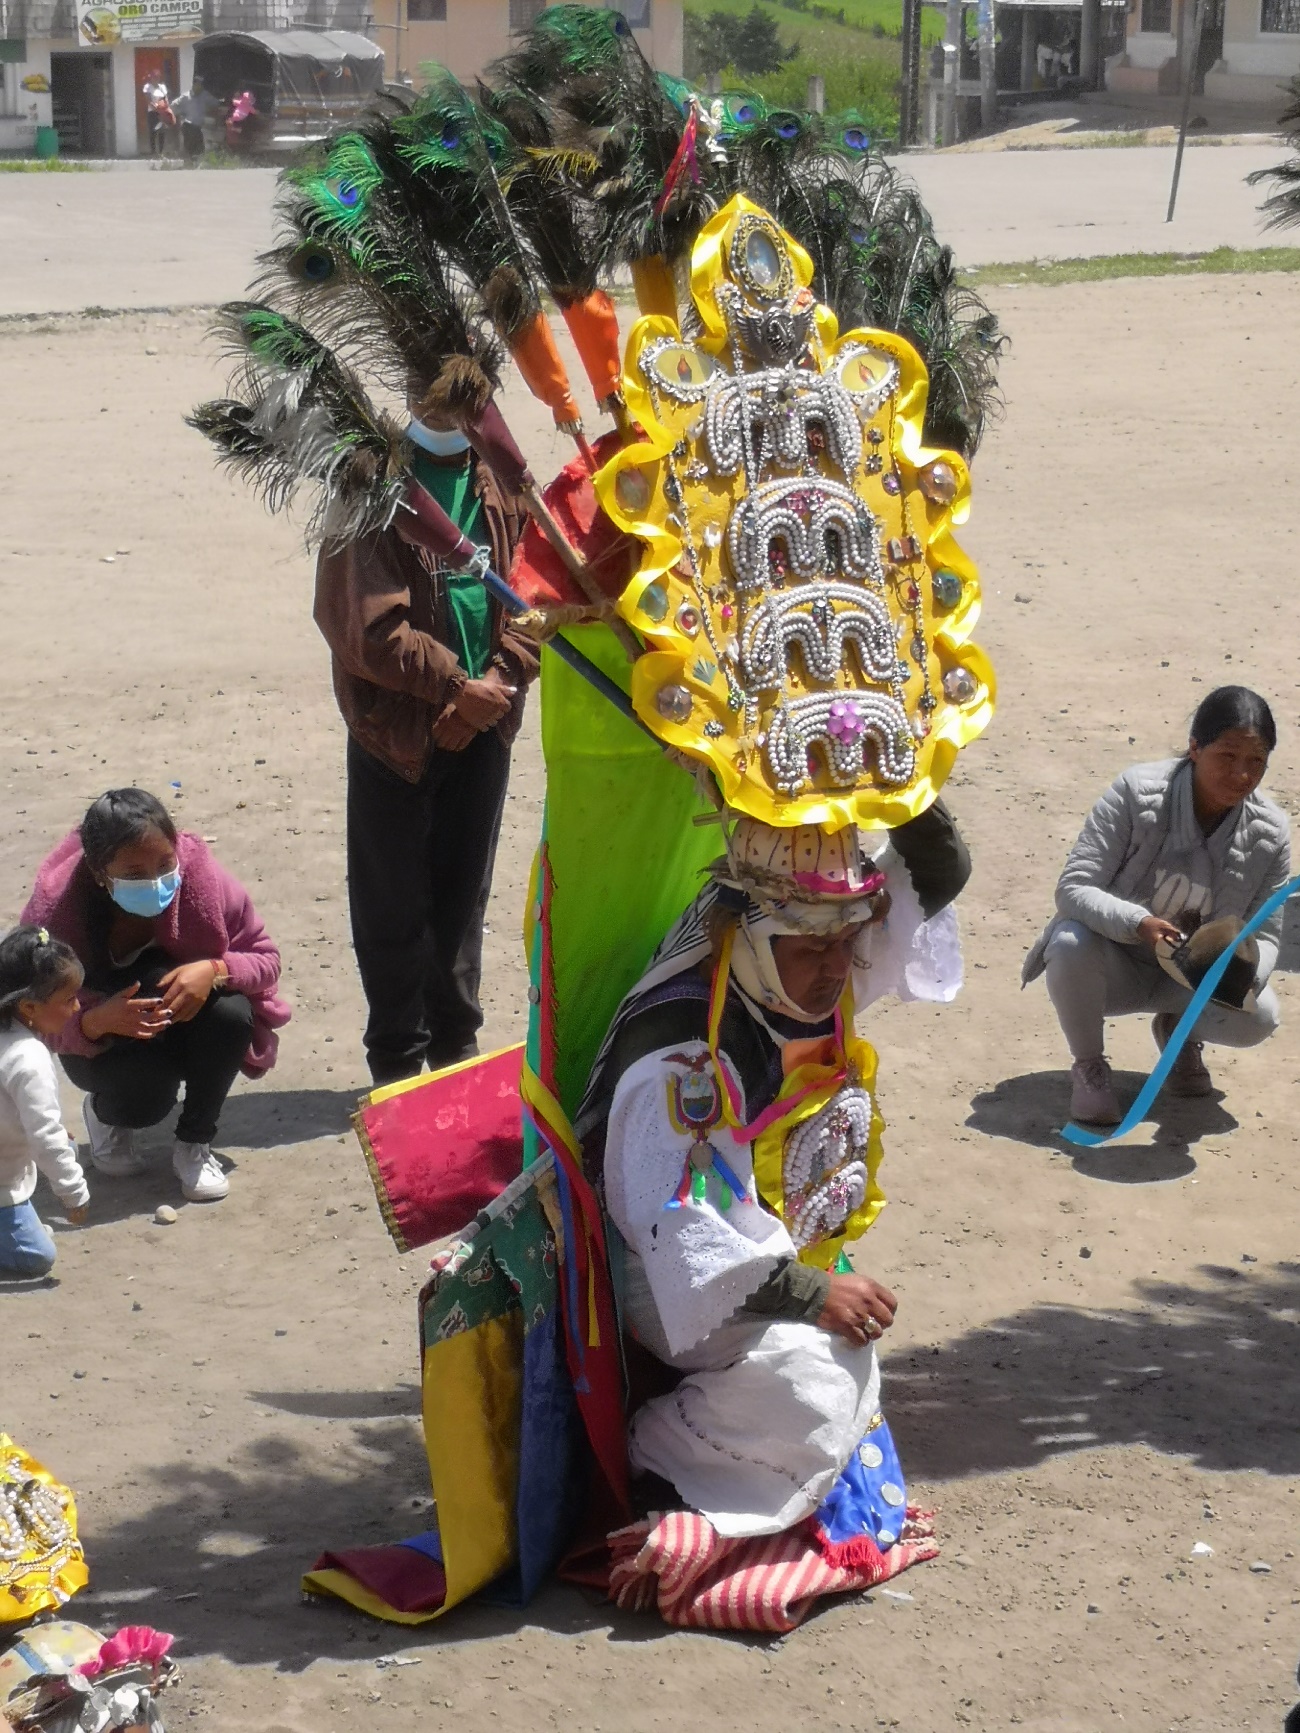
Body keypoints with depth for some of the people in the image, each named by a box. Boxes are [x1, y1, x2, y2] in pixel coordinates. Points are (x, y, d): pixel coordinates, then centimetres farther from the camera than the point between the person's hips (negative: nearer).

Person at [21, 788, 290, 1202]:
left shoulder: (200, 878, -25)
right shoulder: (57, 907, -29)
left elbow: (266, 959, -13)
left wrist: (215, 971, -36)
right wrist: (97, 1021, -46)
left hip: (186, 1011, 2)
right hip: (104, 1042, -2)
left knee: (232, 1013, -31)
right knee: (144, 1098, -33)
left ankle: (194, 1144, -6)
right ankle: (104, 1112, 9)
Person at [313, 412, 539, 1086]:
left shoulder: (500, 481, 4)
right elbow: (370, 627, -17)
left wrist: (495, 684, -10)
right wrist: (457, 687, -15)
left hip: (483, 725, 5)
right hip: (397, 729, -4)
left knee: (464, 898, 15)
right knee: (394, 906, 4)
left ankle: (455, 1046, 29)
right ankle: (398, 1063, 17)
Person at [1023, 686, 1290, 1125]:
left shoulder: (1270, 833, -12)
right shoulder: (1137, 792, -23)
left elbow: (1265, 934, -7)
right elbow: (1072, 888, -26)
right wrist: (1139, 924, -45)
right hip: (1114, 964, -2)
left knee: (1258, 1017, -26)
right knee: (1071, 944, -36)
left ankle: (1179, 1028, 12)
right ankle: (1088, 1065, -6)